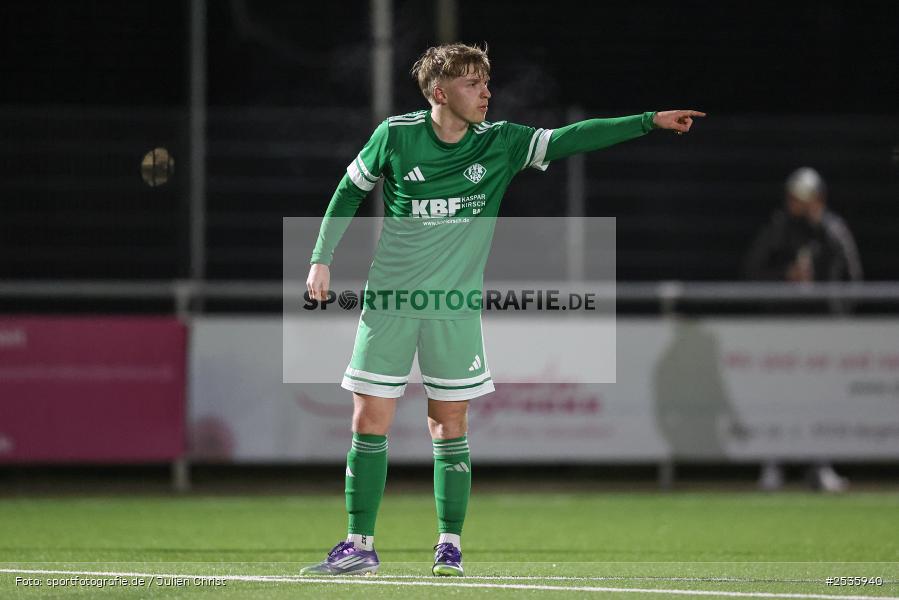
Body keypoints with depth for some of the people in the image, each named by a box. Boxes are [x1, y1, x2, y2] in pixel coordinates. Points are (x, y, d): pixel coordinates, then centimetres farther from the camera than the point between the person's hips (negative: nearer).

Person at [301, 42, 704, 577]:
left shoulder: (500, 143, -1)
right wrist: (322, 259, 4)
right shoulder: (396, 136, -5)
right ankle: (360, 546, 5)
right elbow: (350, 191, 9)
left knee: (450, 425, 2)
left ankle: (450, 545, 10)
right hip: (389, 302, -1)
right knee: (370, 422, -2)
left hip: (455, 308, 1)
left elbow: (570, 139, -6)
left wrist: (650, 121, -14)